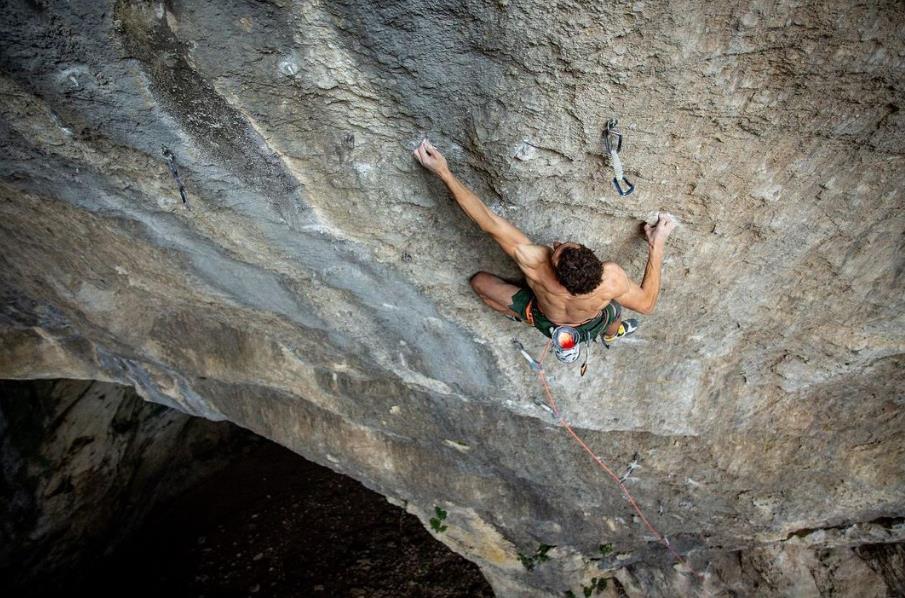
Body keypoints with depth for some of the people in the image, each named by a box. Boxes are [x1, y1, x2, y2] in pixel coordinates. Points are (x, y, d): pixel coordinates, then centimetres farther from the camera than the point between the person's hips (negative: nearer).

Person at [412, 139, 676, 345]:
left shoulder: (533, 262, -48)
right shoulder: (611, 278, -45)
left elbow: (487, 221, -42)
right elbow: (647, 303, -23)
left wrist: (443, 171, -35)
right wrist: (657, 244, -21)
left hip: (543, 320, -1)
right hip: (591, 326, 1)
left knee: (479, 281, 12)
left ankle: (523, 316, 38)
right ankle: (611, 335, 67)